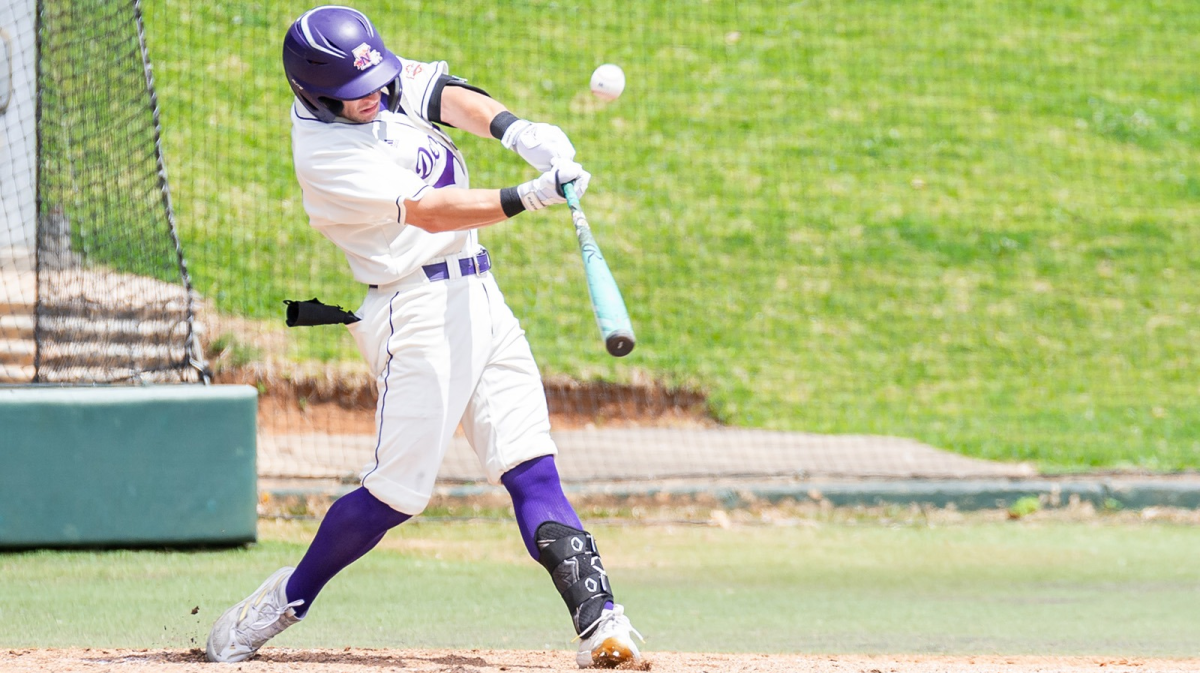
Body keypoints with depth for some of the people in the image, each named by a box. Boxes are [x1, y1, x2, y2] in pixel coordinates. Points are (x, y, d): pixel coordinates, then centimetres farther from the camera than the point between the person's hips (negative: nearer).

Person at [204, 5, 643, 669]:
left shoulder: (383, 80, 7)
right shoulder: (323, 155, -15)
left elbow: (446, 95, -8)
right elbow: (427, 211, -21)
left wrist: (514, 129, -28)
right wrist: (528, 198, -31)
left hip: (480, 294, 7)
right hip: (419, 309, -7)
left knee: (531, 469, -4)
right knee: (398, 490, -7)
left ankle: (598, 619, -14)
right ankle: (287, 598, 14)